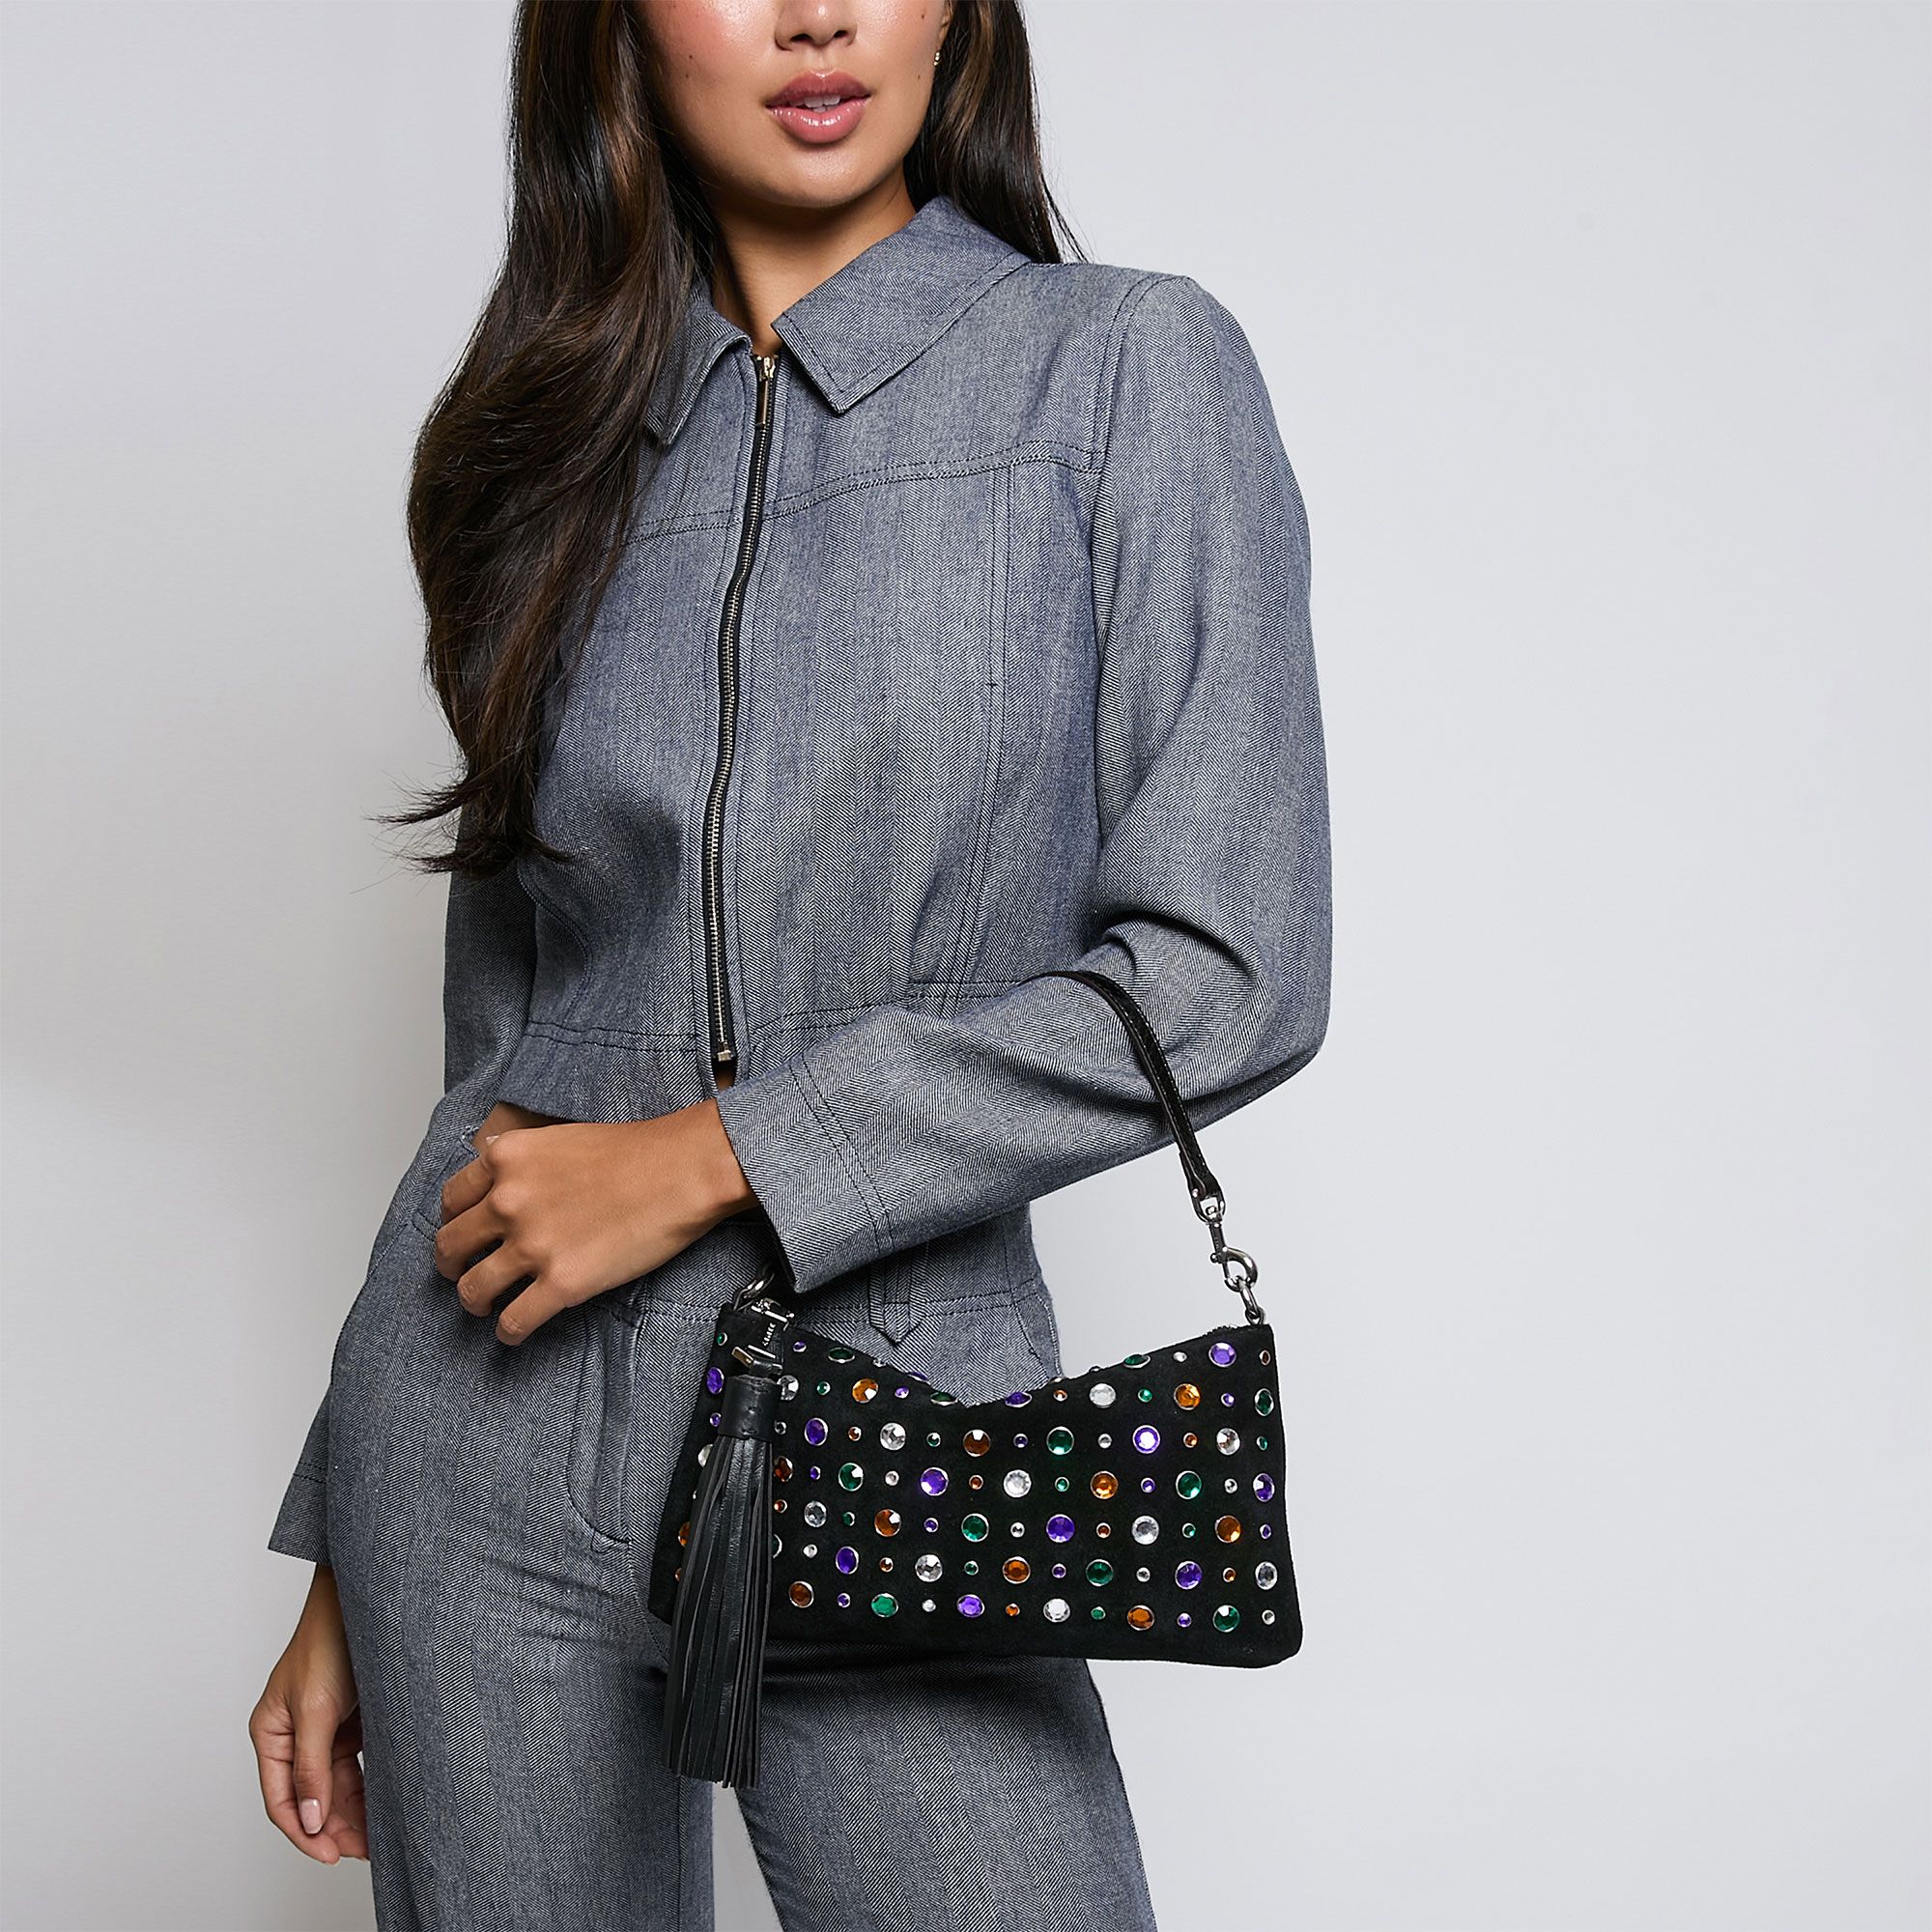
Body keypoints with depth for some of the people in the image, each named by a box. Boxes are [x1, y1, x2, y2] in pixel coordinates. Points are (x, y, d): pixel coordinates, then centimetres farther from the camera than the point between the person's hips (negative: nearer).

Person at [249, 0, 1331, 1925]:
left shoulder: (1125, 367, -3)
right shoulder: (563, 440, 7)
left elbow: (1228, 975, -10)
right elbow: (503, 1034, 12)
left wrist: (712, 1157, -13)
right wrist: (351, 1562, 12)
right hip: (496, 1460, 3)